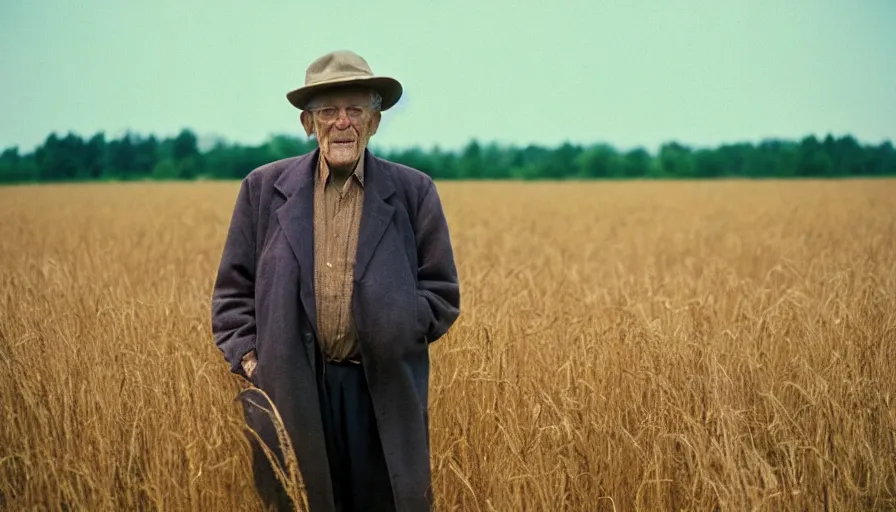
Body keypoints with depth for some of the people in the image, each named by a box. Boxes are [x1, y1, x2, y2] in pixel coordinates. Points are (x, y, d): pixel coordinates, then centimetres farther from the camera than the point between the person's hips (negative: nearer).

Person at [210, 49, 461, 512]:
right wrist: (249, 357, -4)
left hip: (384, 396, 0)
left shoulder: (414, 193, 3)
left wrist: (392, 327, -10)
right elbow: (233, 291, 10)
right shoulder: (263, 189, 5)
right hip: (292, 394, 1)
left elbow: (442, 296, 6)